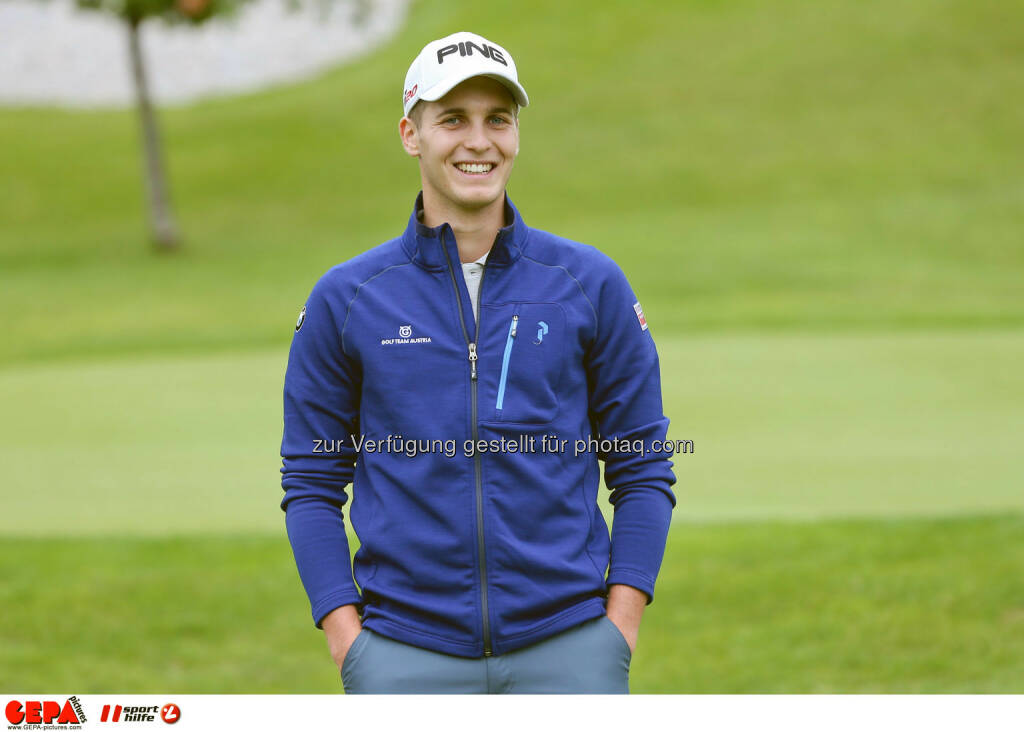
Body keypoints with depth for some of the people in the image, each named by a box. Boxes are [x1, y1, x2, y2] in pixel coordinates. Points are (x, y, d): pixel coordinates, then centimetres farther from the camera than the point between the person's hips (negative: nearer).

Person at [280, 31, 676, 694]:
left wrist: (619, 627, -2)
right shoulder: (344, 299, 6)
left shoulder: (592, 285, 6)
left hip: (566, 646, 0)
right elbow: (312, 484, 8)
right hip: (406, 657, 0)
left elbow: (643, 471, 8)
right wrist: (346, 638, -3)